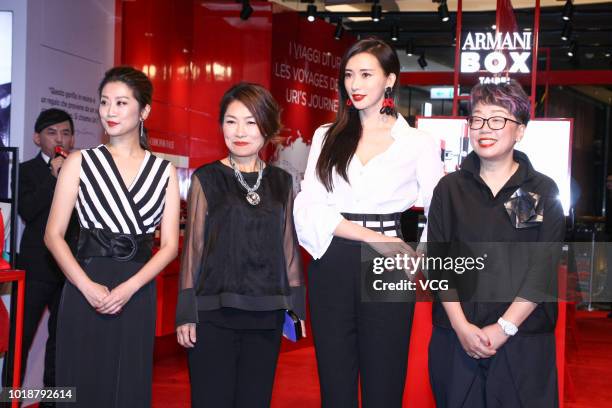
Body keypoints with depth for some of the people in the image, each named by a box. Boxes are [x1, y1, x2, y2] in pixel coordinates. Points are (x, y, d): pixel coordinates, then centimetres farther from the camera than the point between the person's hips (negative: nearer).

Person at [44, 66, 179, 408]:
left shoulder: (164, 171, 5)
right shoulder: (80, 162, 3)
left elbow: (170, 244, 1)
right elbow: (53, 235, 0)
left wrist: (128, 288, -13)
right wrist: (87, 286, -14)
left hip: (137, 294, 1)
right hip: (85, 289, -1)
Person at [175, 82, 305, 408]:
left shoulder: (281, 182, 10)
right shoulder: (206, 179, 2)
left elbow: (288, 246, 12)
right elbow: (193, 246, 1)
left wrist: (295, 306, 8)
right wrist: (186, 312, -2)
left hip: (266, 314, 3)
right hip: (214, 312, -2)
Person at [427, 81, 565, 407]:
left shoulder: (543, 191, 3)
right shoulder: (449, 188, 7)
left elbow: (544, 270, -4)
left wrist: (504, 328, -12)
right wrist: (461, 326, -10)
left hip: (522, 340, -1)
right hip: (455, 337, 1)